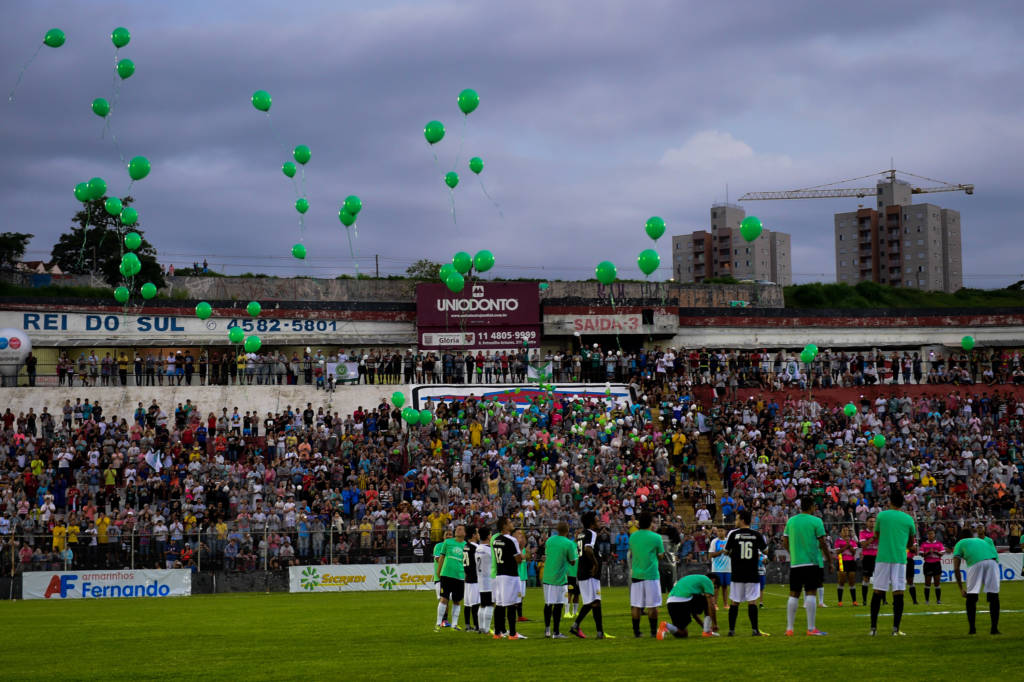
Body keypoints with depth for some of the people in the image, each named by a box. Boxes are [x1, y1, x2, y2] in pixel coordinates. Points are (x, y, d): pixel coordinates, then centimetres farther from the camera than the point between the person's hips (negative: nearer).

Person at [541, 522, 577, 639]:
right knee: (558, 605, -1)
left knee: (548, 603, 14)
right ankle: (556, 632, -1)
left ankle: (547, 629, 19)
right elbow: (572, 562, -5)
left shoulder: (549, 540, 6)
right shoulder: (569, 543, -10)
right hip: (559, 578, -5)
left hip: (547, 577, 5)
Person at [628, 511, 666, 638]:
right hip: (651, 574, -3)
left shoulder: (633, 536, 4)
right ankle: (654, 631, 4)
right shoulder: (656, 537, -7)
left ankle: (636, 631, 6)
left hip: (636, 574, 3)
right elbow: (660, 555, 1)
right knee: (652, 605, 2)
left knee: (636, 605, 5)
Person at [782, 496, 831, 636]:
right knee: (810, 593, -3)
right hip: (812, 562, -4)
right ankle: (811, 628, -5)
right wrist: (829, 559, 5)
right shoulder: (816, 521, -5)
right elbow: (823, 543, -5)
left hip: (795, 563, 4)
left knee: (793, 595, 7)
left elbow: (785, 542, 11)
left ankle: (789, 628, 7)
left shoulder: (791, 521, 7)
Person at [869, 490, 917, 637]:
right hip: (900, 559, 0)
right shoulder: (908, 519, 6)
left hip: (882, 558, 0)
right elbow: (911, 544, 15)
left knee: (878, 592, 6)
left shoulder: (881, 516, 3)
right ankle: (896, 628, -8)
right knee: (898, 593, -1)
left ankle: (873, 627, 6)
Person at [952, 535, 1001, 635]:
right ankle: (994, 629, 8)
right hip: (993, 560, 3)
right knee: (994, 596, 9)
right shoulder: (981, 540, 42)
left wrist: (961, 589, 21)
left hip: (975, 562, -3)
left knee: (971, 596, 9)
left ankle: (972, 629, 10)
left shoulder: (959, 545, 29)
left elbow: (956, 569, 18)